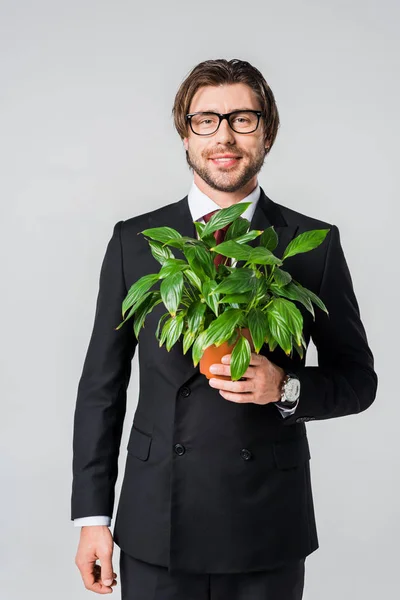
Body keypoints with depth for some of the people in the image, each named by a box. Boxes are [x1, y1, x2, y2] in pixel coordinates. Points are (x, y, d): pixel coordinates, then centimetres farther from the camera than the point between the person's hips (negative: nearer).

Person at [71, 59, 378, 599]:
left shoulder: (316, 245, -1)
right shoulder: (134, 241, 2)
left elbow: (358, 379, 4)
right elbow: (102, 386, 3)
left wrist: (287, 388, -17)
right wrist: (92, 515, 1)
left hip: (268, 532, 0)